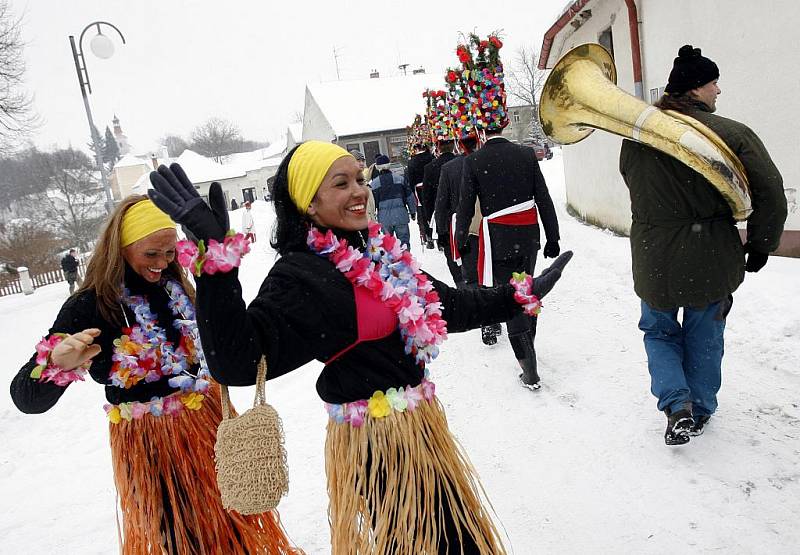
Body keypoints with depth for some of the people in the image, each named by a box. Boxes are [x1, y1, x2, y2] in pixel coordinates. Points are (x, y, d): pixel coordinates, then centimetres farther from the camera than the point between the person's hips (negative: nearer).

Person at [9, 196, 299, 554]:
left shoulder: (176, 286, 0)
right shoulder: (90, 306, -16)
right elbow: (28, 398, -22)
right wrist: (57, 363, -42)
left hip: (208, 421, 5)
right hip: (149, 441, -5)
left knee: (233, 520, 22)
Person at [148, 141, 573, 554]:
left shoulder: (379, 249, 4)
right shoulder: (301, 275, -20)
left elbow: (446, 307, 13)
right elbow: (238, 359, -34)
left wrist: (522, 296, 17)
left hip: (424, 423, 8)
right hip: (375, 442, -8)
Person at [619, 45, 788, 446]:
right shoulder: (732, 133, -11)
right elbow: (771, 196, -13)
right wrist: (758, 251, 0)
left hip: (653, 259, 1)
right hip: (712, 260, -1)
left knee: (658, 331, 21)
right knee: (703, 338, 18)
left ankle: (676, 404, 5)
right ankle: (700, 411, 32)